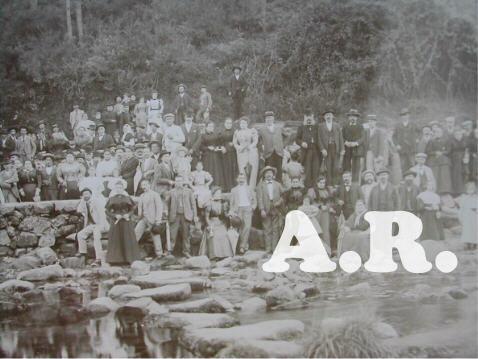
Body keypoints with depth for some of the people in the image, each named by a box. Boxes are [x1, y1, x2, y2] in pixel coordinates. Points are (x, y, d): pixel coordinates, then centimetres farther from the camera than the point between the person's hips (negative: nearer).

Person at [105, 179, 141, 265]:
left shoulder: (127, 198, 7)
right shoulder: (111, 199, 5)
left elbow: (132, 209, 7)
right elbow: (107, 212, 2)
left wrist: (128, 215, -12)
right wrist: (115, 215, -13)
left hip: (126, 222, 1)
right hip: (115, 222, 0)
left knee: (128, 240, -1)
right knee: (116, 240, -3)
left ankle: (129, 259, 3)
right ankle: (116, 260, 0)